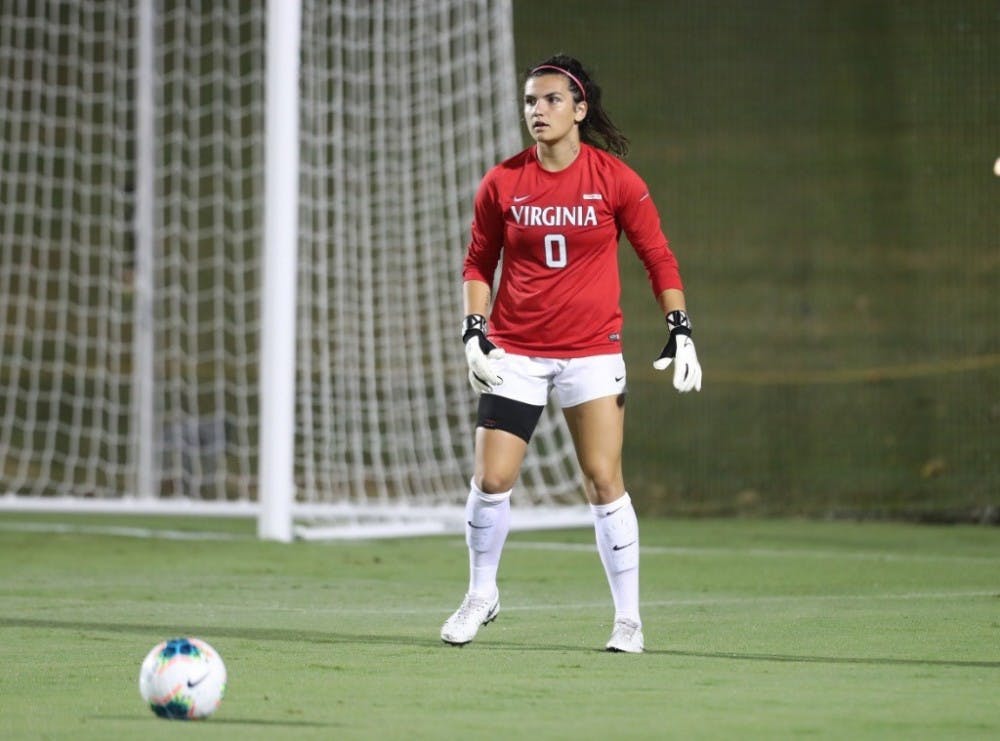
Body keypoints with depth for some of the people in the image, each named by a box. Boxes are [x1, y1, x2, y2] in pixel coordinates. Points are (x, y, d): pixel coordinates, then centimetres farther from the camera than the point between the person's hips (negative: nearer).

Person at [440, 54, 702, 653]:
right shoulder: (502, 183, 0)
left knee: (605, 481, -7)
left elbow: (658, 257, 3)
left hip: (592, 351, -2)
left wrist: (681, 331, -5)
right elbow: (478, 264, 10)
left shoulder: (614, 179, -5)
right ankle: (482, 596, 21)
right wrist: (474, 333, -2)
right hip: (514, 351, 2)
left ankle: (629, 617, 2)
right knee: (492, 480, -3)